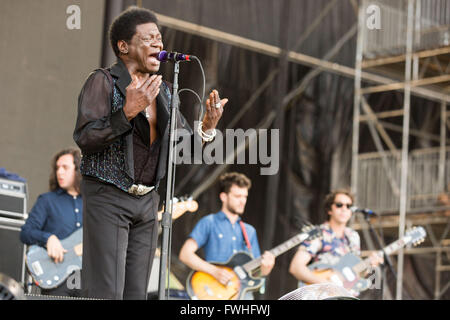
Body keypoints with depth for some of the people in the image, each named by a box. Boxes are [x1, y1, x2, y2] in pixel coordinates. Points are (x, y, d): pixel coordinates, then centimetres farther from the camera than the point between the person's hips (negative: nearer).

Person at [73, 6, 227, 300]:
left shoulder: (163, 91, 13)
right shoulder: (102, 82, -7)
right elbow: (84, 138, -18)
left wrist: (207, 128, -5)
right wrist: (128, 112, -28)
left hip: (147, 200, 7)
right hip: (107, 199, -6)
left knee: (137, 293, 6)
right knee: (106, 293, -11)